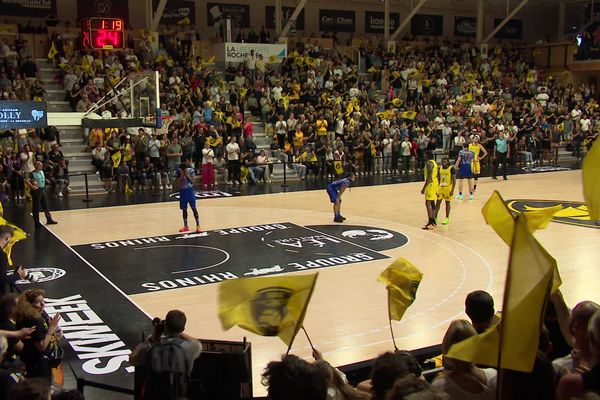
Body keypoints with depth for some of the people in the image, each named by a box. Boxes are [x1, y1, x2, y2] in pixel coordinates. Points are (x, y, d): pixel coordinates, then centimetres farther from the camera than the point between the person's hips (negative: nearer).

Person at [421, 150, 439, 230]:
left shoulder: (429, 163, -16)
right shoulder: (434, 162, 15)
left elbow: (429, 177, -24)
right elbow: (437, 175, 21)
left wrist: (424, 188, -23)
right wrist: (437, 185, 27)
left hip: (431, 184, -11)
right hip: (435, 183, 11)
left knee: (428, 203, -12)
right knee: (432, 203, 16)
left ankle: (430, 223, -16)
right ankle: (433, 222, 23)